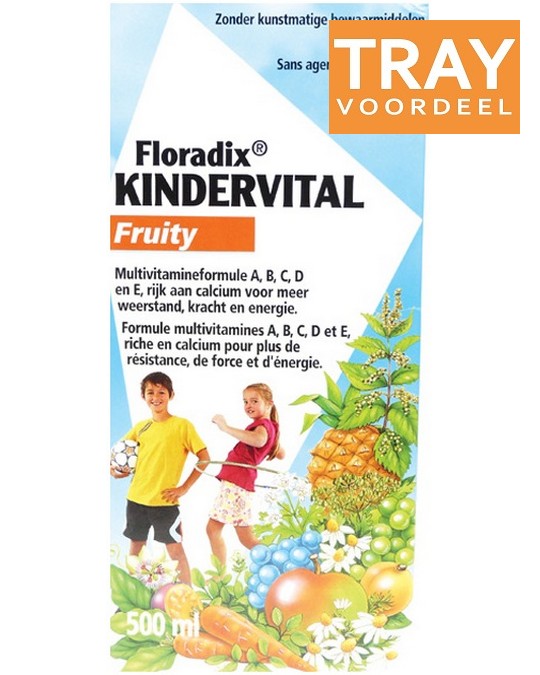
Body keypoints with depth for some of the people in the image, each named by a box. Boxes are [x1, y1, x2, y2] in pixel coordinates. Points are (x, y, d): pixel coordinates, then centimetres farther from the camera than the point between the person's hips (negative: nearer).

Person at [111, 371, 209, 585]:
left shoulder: (181, 425, -8)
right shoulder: (140, 427, 7)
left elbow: (204, 457, -9)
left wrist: (184, 487, -12)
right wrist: (115, 469, 1)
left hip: (164, 501, -5)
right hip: (135, 498, 5)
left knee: (176, 550, 0)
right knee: (135, 547, 17)